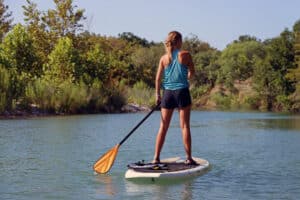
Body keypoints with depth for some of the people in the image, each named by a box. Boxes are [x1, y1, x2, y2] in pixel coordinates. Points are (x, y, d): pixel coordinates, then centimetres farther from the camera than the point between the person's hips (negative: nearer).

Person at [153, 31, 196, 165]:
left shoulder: (164, 58, 4)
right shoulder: (185, 55, -4)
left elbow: (158, 78, 3)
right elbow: (192, 73, 5)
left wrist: (157, 95, 11)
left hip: (167, 93, 3)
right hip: (182, 92, -3)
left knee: (163, 127, 7)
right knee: (185, 126, 1)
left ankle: (156, 158, 6)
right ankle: (189, 158, 3)